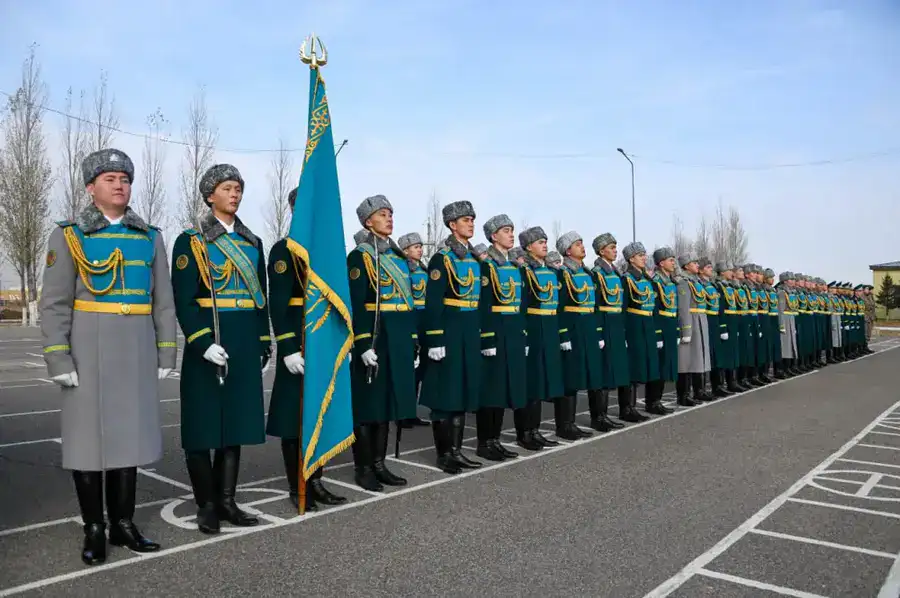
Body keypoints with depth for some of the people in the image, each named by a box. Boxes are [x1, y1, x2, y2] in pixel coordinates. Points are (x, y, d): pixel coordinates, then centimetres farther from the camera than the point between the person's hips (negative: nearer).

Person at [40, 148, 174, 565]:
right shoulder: (68, 236, 0)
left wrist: (165, 353, 4)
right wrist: (58, 359, -11)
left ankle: (123, 524, 20)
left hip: (136, 349, 3)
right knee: (88, 434, 2)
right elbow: (54, 304, -4)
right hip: (88, 348, -3)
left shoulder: (150, 237, 8)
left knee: (130, 433, 8)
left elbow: (163, 301, 9)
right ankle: (94, 530, 15)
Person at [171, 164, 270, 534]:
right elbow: (183, 300, -10)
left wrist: (264, 343, 11)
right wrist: (204, 343, -19)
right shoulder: (191, 241, -2)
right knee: (204, 425, 2)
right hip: (206, 344, -5)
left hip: (245, 346, 5)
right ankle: (206, 505, 15)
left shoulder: (253, 243, 13)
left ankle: (226, 501, 20)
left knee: (236, 423, 9)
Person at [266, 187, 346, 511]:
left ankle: (316, 482, 24)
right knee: (296, 416, 2)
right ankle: (297, 488, 14)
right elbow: (278, 303, -14)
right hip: (301, 345, -7)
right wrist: (288, 349, -20)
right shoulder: (284, 250, -7)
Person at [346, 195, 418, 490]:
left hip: (400, 338, 7)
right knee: (368, 403, 0)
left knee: (387, 400, 12)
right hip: (374, 335, -7)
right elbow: (356, 304, -13)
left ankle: (379, 464, 21)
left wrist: (412, 341, 14)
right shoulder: (360, 255, -6)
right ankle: (363, 468, 11)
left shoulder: (399, 255, 16)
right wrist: (364, 344, -20)